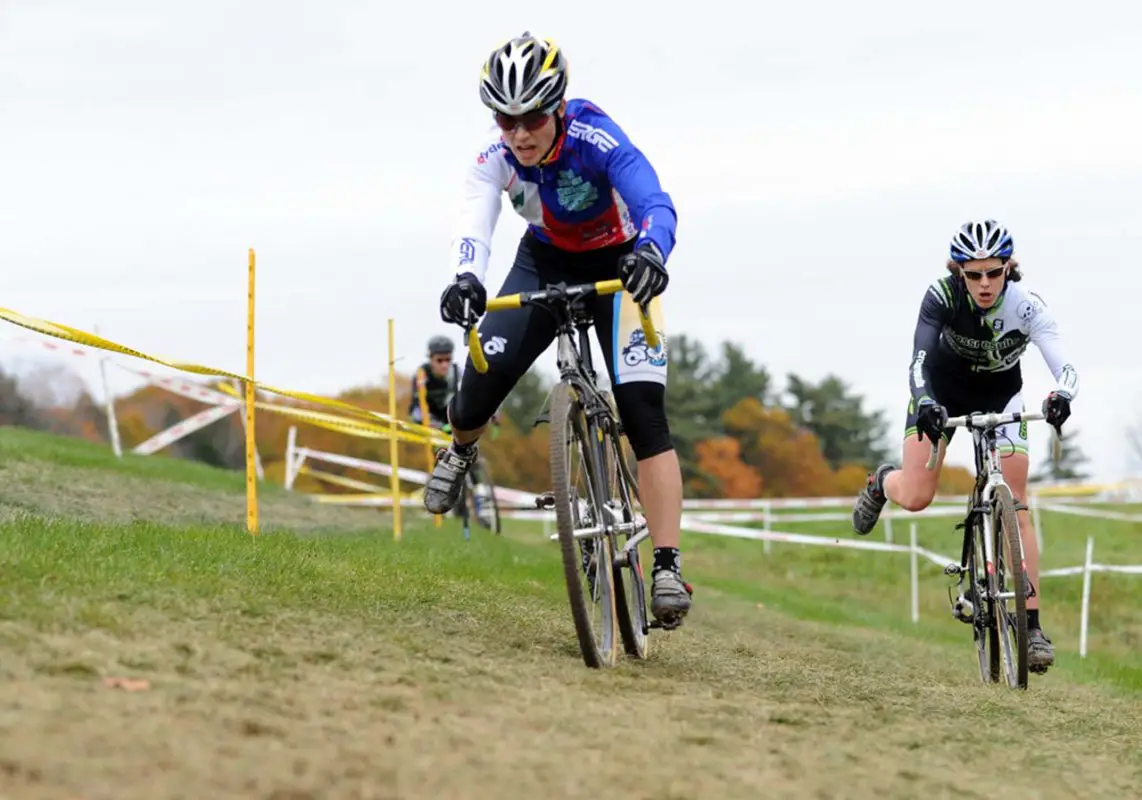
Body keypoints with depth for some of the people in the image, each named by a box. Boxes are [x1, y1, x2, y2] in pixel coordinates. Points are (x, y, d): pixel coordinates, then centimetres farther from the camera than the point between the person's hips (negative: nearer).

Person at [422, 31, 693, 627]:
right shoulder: (496, 156, -23)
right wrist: (465, 278, -61)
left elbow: (656, 204, -46)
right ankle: (460, 451, 20)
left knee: (643, 414, -18)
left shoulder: (596, 140, -33)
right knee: (486, 371, -18)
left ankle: (667, 569, -19)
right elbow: (475, 222, -38)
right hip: (546, 262, 3)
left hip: (619, 265, -3)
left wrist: (650, 254, -68)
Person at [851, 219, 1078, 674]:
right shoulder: (943, 295, -29)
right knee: (916, 499, -12)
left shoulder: (1027, 307, -30)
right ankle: (884, 482, 28)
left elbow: (1064, 368, -41)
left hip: (1000, 395, 0)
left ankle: (1031, 624, -10)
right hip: (943, 389, 0)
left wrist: (1061, 396, -64)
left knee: (1015, 505, -13)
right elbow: (919, 362, -36)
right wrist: (925, 403, -57)